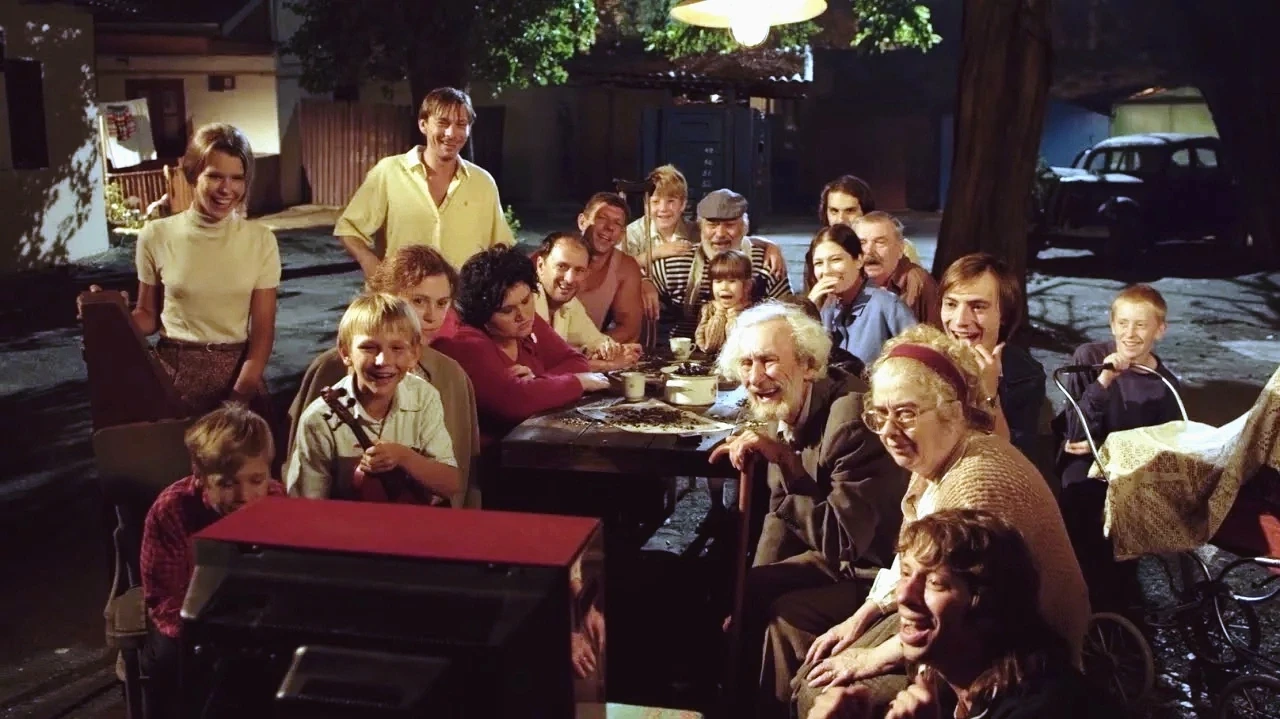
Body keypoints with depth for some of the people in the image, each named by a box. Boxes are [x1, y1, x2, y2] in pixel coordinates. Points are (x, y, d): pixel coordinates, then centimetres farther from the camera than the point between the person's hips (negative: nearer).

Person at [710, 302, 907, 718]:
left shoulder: (850, 415, -28)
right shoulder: (786, 412, -1)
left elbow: (844, 540, -32)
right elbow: (783, 516, 11)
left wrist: (785, 461, -32)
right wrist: (753, 588, 4)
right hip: (837, 559, 9)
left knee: (789, 615, -22)